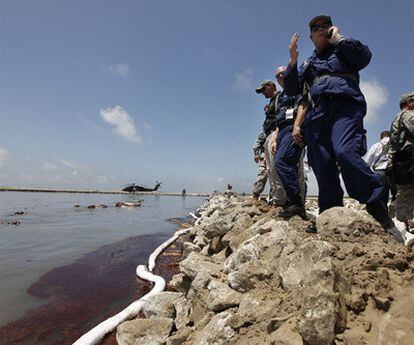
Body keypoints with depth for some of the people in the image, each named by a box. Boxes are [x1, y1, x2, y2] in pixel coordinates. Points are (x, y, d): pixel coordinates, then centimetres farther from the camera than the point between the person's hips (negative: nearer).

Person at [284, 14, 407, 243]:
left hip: (344, 106, -4)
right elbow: (292, 90, 21)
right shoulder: (308, 64, 33)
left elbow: (364, 56, 3)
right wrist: (292, 61, 11)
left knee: (344, 152, -30)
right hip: (317, 114, 4)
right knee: (323, 167, -8)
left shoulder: (342, 50, 24)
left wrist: (339, 39, 8)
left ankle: (378, 211, -22)